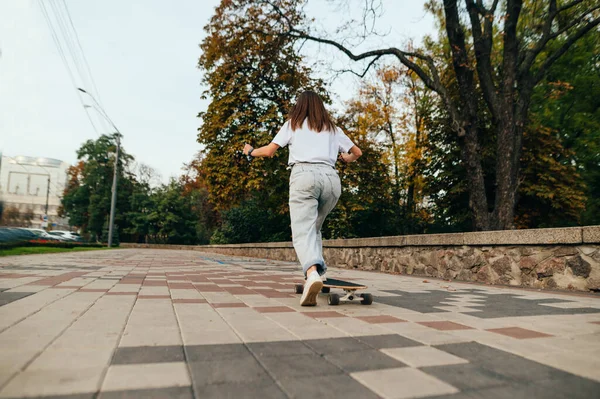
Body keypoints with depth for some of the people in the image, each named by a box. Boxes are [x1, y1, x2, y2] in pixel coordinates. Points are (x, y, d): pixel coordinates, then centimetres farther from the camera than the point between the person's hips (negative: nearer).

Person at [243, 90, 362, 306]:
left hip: (304, 175, -3)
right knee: (314, 228, 20)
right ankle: (316, 271, 9)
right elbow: (357, 152, 33)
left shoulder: (292, 124, 20)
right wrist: (347, 158, 55)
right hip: (331, 178, 3)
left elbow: (269, 151, 14)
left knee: (303, 232, -13)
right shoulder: (333, 128, 27)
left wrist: (251, 151, 34)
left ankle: (312, 273, -38)